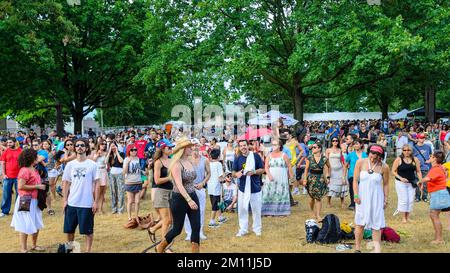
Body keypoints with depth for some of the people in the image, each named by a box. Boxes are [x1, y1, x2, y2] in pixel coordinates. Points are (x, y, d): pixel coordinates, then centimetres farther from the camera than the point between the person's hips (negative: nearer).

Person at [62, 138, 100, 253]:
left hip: (87, 204, -3)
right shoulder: (70, 165, 5)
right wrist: (65, 200, 2)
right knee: (69, 229, 12)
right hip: (71, 203, 3)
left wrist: (96, 202, -7)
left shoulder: (92, 165, -3)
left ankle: (88, 250, 17)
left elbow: (97, 184, -3)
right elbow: (66, 183, 8)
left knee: (88, 230, 4)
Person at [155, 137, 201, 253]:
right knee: (177, 229, 6)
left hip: (193, 197, 6)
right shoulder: (177, 164, -18)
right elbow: (179, 185, -29)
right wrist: (189, 200, -39)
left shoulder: (190, 162, 5)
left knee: (196, 227, 0)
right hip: (180, 199, -6)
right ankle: (160, 248, 30)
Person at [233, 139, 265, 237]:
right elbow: (233, 173, 7)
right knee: (242, 209, 5)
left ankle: (257, 229, 23)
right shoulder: (238, 159, 4)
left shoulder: (255, 156, -3)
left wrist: (254, 172, -19)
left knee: (256, 209, 7)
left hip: (255, 188, -2)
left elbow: (262, 170, 0)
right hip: (243, 188, 2)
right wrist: (237, 174, -16)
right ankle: (243, 229, 17)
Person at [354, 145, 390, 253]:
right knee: (360, 224, 5)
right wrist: (356, 195, -8)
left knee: (376, 225, 1)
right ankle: (357, 248, 14)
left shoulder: (384, 167, -5)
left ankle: (377, 249, 5)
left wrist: (386, 199, 3)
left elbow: (386, 184, 4)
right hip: (362, 197, 0)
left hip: (376, 198, 0)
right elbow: (355, 180, -2)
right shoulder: (361, 162, -4)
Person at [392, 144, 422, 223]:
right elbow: (393, 171, -3)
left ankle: (408, 217, 16)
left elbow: (418, 171, 7)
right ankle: (404, 217, 7)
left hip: (412, 183, 3)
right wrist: (400, 178, -16)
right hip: (401, 183, -3)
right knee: (404, 200, -5)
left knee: (411, 200, 3)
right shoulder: (398, 159, -8)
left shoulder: (415, 160, 0)